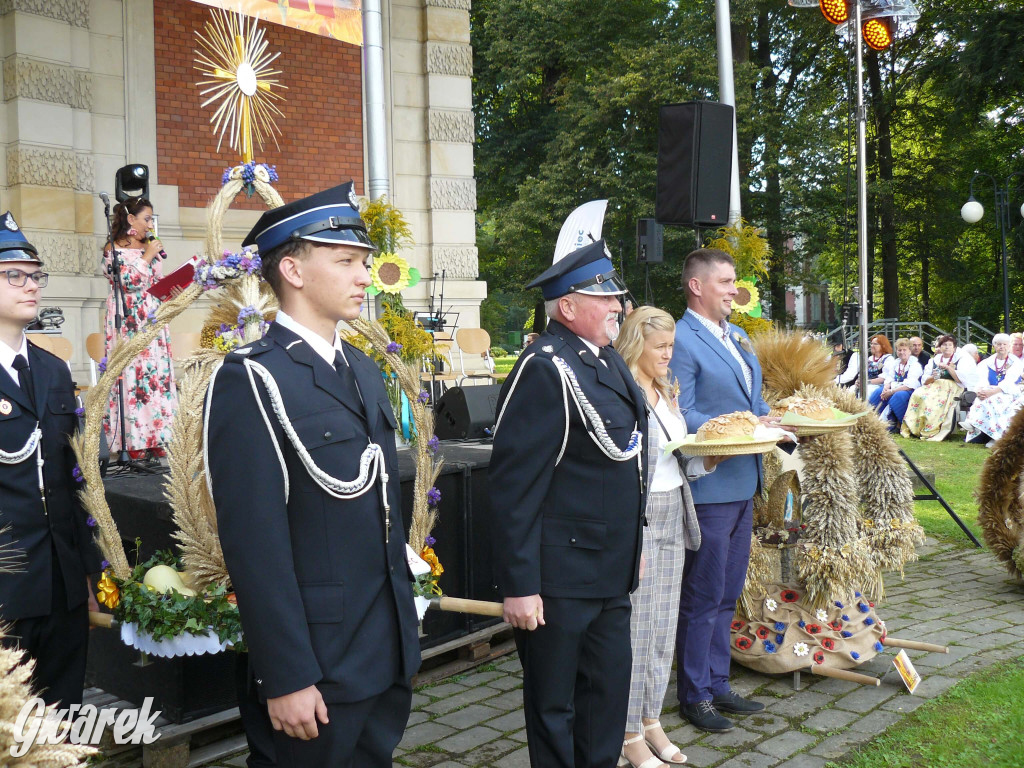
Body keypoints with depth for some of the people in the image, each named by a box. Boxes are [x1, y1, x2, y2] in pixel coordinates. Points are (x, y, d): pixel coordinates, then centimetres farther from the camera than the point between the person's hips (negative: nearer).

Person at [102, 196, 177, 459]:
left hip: (152, 321, 6)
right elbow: (129, 281, -14)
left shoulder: (151, 247, 14)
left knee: (156, 373, 1)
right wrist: (148, 257, -8)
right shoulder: (113, 249, -2)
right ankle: (133, 442, -3)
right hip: (128, 324, -5)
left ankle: (155, 438, 5)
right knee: (131, 373, -7)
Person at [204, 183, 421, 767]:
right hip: (320, 663, -7)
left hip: (391, 652, 7)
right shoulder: (251, 380, -15)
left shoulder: (366, 372, 11)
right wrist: (286, 678, -18)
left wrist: (406, 627, 16)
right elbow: (256, 545, -18)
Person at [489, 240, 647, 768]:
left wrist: (631, 548, 21)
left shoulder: (607, 361, 11)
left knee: (609, 694, 18)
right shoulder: (545, 369, -18)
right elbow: (512, 486, -20)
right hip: (560, 578, -8)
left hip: (611, 572, 9)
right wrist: (519, 586, -21)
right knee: (554, 707, 8)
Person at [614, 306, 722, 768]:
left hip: (673, 517, 8)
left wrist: (714, 455, -2)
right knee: (635, 627, -1)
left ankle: (650, 720, 26)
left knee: (663, 626, 13)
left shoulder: (666, 393, 14)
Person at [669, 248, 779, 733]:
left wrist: (769, 421, 3)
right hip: (709, 487, -9)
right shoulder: (682, 340, -14)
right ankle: (695, 696, 15)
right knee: (703, 597, 2)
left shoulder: (739, 337, 15)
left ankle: (717, 684, 29)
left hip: (743, 484, 9)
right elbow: (681, 416, -18)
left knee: (727, 594, 16)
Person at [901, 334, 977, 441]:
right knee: (917, 395, -27)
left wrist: (947, 367, -8)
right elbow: (924, 380, 14)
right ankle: (913, 429, -26)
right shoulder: (934, 360, 22)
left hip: (951, 388, -4)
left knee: (934, 400, -36)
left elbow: (962, 379, -6)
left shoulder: (962, 359, 10)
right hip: (933, 386, 4)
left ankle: (931, 432, -34)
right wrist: (932, 377, -8)